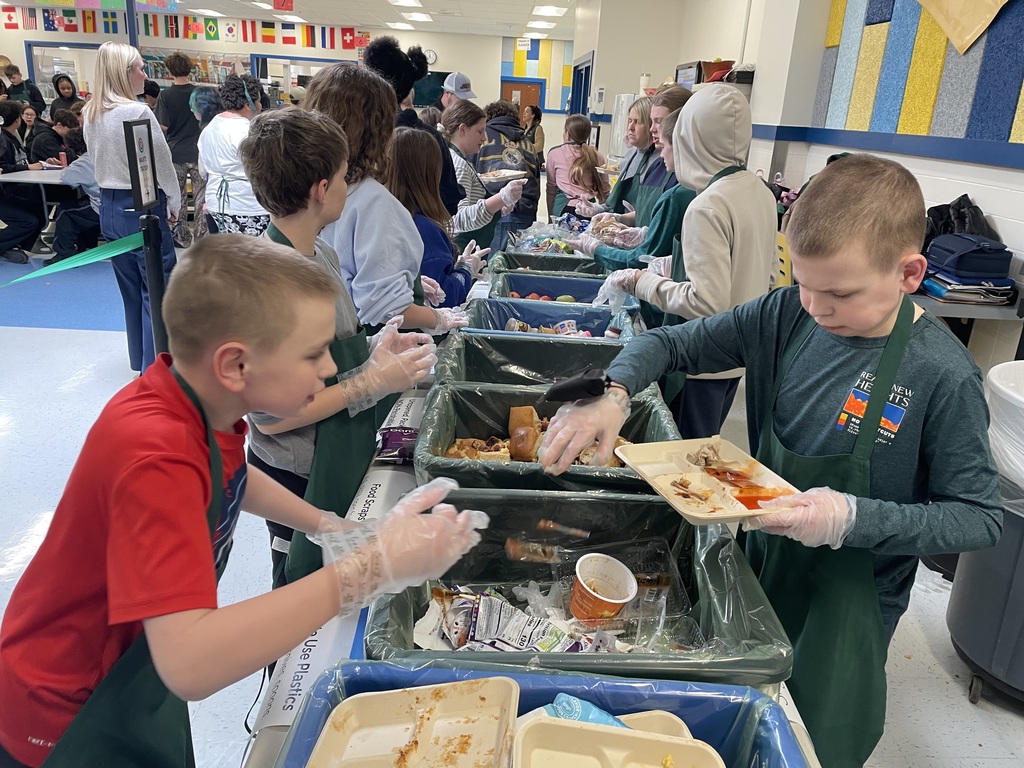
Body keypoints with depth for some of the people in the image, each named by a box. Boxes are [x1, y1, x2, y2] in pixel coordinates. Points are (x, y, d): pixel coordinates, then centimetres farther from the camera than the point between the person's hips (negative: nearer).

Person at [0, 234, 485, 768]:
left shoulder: (206, 401, -12)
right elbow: (190, 665, -45)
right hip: (71, 724, -7)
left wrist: (331, 528, -2)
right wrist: (371, 567, -44)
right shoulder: (155, 458, -37)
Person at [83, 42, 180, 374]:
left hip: (109, 207, 8)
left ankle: (140, 359, 28)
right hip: (143, 208, -8)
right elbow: (162, 162, -11)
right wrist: (174, 204, 2)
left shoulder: (90, 114, 6)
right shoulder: (138, 112, -17)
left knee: (131, 289, 17)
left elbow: (98, 159, 14)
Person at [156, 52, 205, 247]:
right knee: (200, 198, 6)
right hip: (198, 152, 1)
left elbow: (163, 126, -11)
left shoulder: (166, 95, -8)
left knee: (177, 198, 10)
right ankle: (201, 236, 7)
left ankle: (182, 237, 14)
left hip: (176, 153, -1)